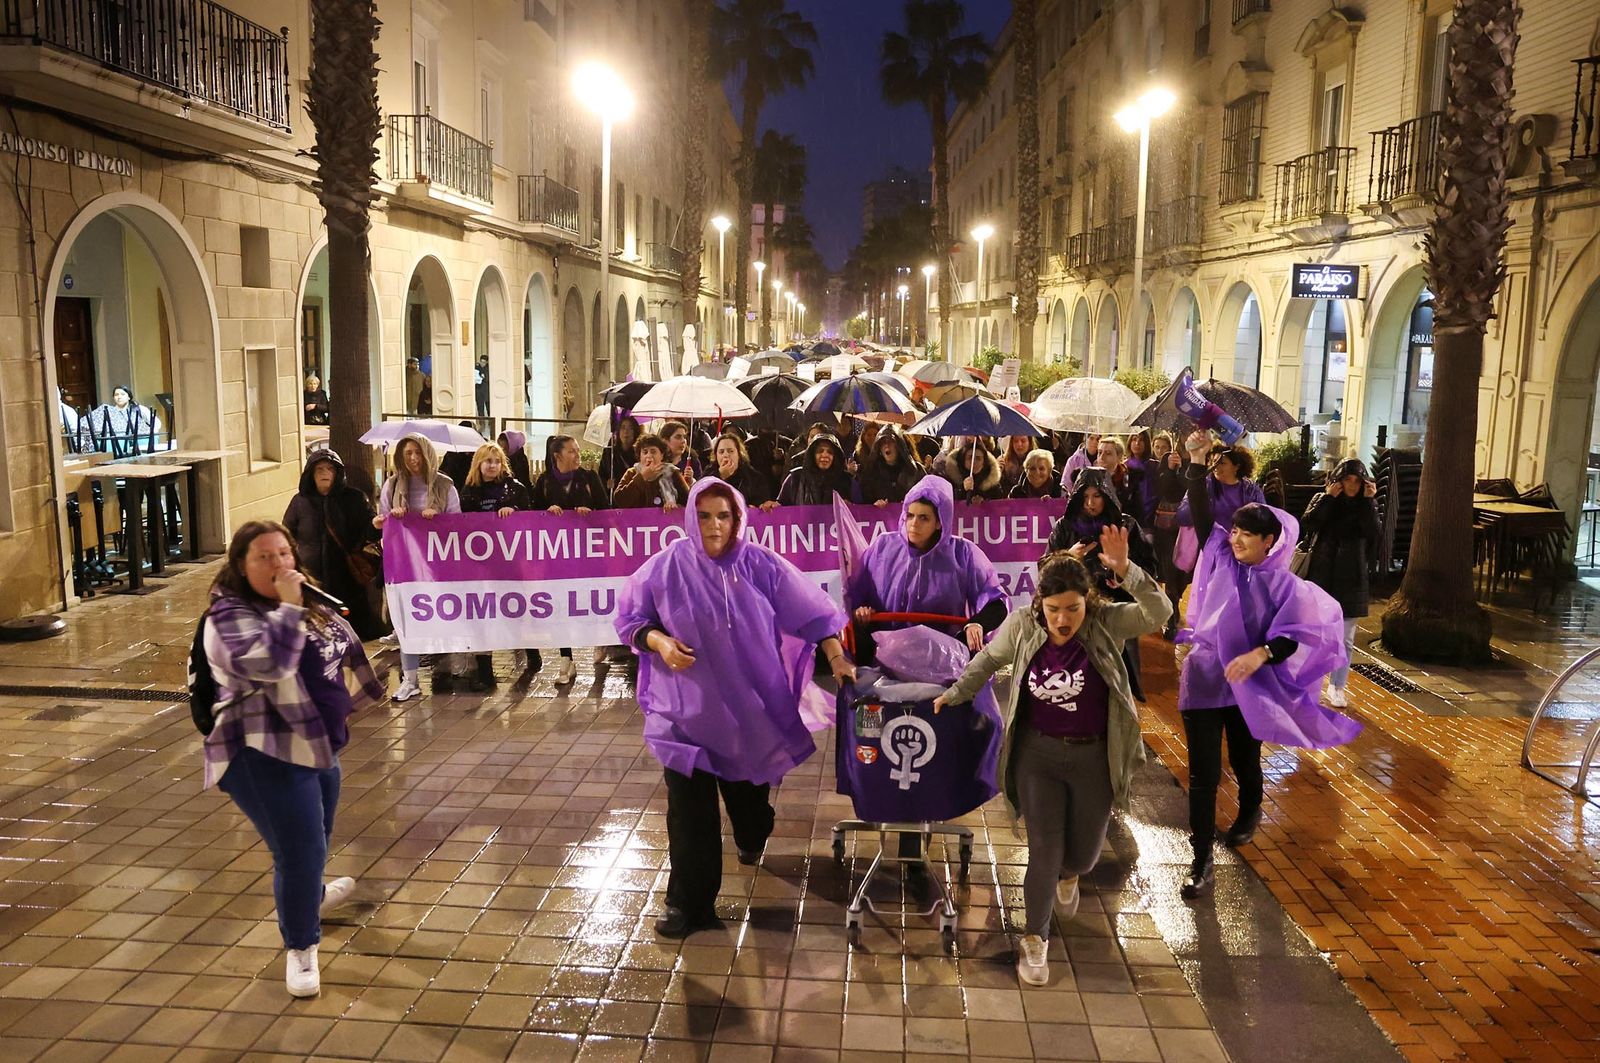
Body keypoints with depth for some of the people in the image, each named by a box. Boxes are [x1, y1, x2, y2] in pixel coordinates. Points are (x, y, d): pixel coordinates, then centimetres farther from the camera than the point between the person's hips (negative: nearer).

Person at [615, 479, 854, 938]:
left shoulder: (760, 565, -9)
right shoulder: (667, 567, -9)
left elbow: (811, 611, -4)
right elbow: (629, 618, 1)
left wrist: (837, 658, -10)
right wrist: (660, 642, -17)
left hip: (750, 702, 2)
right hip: (688, 705, -1)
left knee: (747, 789, 21)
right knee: (689, 805, -5)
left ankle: (752, 841, 56)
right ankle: (689, 901, 9)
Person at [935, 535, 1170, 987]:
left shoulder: (1106, 622, -15)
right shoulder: (1023, 626, -11)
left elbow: (1158, 613, -31)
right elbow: (988, 661, 7)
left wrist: (1125, 570, -43)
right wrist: (954, 695, 13)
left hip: (1094, 758, 0)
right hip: (1038, 754, 0)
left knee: (1083, 854, 15)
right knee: (1044, 853, 1)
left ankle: (1068, 874, 54)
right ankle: (1034, 939, 24)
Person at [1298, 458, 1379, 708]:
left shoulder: (1367, 506, 4)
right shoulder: (1323, 500, 2)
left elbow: (1372, 533, -14)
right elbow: (1307, 524, -16)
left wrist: (1368, 500, -15)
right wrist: (1329, 497, -17)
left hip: (1350, 580, 1)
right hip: (1320, 577, -1)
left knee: (1345, 638, 5)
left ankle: (1337, 686, 15)